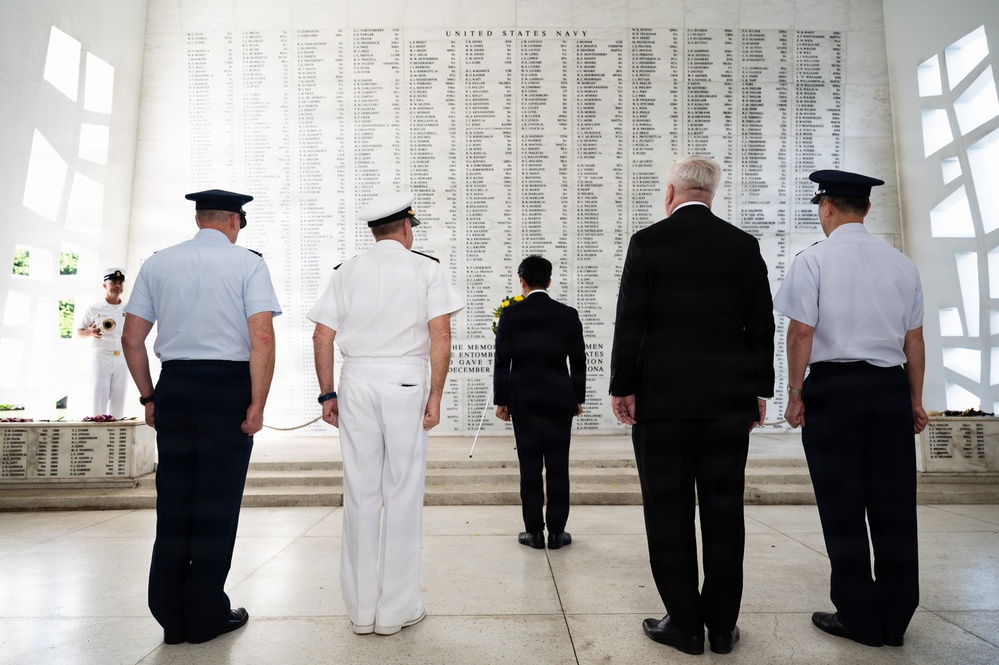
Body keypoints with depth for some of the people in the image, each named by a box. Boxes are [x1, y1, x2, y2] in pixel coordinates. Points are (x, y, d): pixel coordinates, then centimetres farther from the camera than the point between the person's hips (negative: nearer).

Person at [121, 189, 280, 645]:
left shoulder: (158, 264, 9)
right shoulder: (248, 264, -3)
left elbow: (131, 338, 8)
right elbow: (262, 338, -14)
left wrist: (149, 396, 16)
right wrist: (257, 405, -11)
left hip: (173, 386, 4)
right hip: (228, 387, -4)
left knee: (173, 501, 12)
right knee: (216, 504, 5)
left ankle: (170, 617, 22)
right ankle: (205, 617, 16)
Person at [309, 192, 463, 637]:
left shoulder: (348, 271, 10)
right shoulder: (426, 269, 3)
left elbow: (322, 338, 5)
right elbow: (440, 338, -7)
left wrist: (327, 393, 11)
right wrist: (435, 396, -3)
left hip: (357, 381, 3)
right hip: (405, 382, -2)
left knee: (360, 495, 9)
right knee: (403, 496, 5)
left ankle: (361, 610, 20)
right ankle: (397, 609, 14)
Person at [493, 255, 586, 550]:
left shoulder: (510, 314, -3)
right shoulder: (568, 314, 1)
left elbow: (502, 360, -3)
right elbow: (578, 361, 4)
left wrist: (501, 400, 4)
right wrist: (578, 398, 13)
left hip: (523, 399, -1)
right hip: (560, 399, 1)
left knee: (530, 466, 4)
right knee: (558, 465, 5)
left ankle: (534, 531, 9)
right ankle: (557, 531, 11)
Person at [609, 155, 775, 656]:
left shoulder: (648, 242, -3)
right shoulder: (744, 245, 7)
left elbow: (630, 321, -7)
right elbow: (761, 324, 6)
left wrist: (621, 387, -2)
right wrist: (759, 390, 12)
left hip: (662, 398, -3)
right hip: (729, 399, 4)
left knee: (669, 511, 5)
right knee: (724, 510, 9)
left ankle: (684, 624, 13)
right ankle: (722, 624, 19)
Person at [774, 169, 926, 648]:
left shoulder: (813, 261, -6)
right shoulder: (901, 263, 9)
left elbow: (801, 333, -10)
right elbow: (914, 339, 10)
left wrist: (795, 394, -2)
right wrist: (915, 400, 16)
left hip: (833, 385, -4)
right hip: (891, 387, 5)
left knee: (843, 506, 5)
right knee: (893, 504, 10)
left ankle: (859, 617, 14)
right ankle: (895, 619, 21)